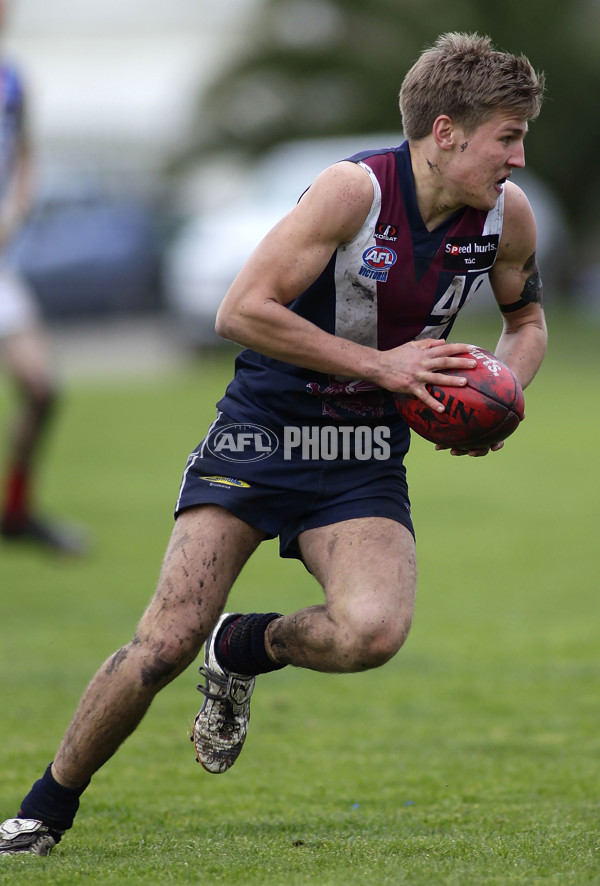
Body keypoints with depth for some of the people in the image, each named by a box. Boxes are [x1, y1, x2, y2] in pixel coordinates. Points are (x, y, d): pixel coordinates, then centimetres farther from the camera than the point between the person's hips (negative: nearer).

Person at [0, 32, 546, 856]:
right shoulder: (354, 189, -19)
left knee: (372, 631, -26)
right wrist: (380, 364, -21)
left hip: (364, 462, 4)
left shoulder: (507, 214, -2)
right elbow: (241, 311, -21)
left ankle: (242, 651, 8)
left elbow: (527, 321, 18)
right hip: (260, 432, -4)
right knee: (167, 642, -14)